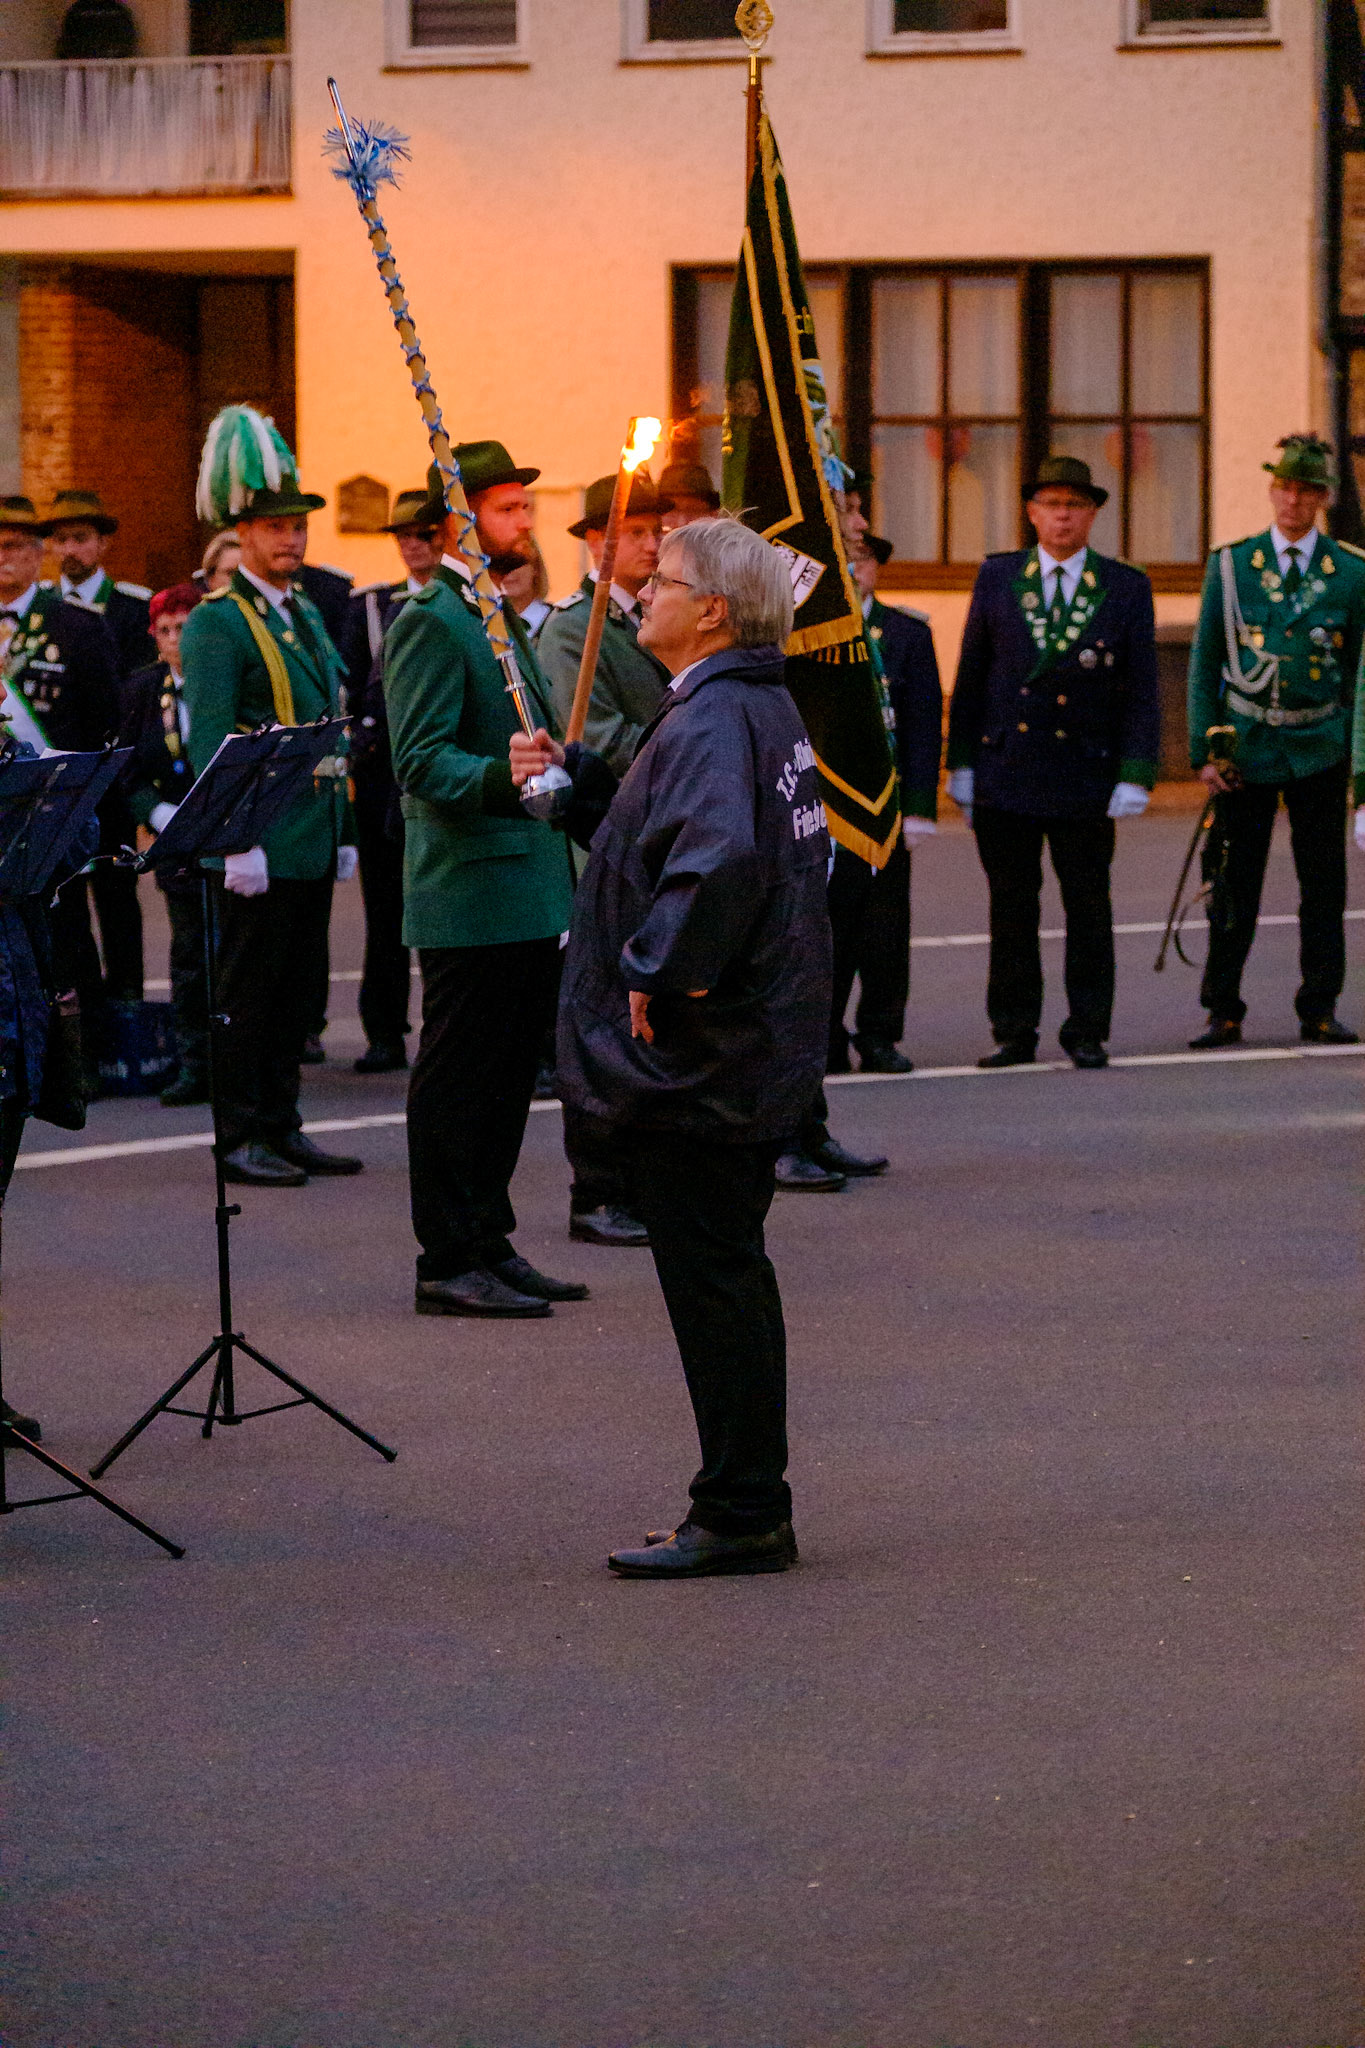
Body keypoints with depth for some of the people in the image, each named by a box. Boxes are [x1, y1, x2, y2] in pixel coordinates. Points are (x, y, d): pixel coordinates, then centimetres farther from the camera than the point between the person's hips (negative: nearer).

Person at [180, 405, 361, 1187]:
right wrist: (237, 843, -20)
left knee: (295, 990, 11)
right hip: (261, 849, -8)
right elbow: (209, 743, -14)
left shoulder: (308, 615, 17)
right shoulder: (217, 625, -9)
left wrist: (344, 830, 18)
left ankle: (283, 1128, 17)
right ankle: (242, 1137, 2)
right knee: (249, 993, -3)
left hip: (314, 846, 8)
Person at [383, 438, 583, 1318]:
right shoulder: (431, 621, -13)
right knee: (458, 1078, -4)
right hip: (471, 897, -10)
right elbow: (422, 760, -22)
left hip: (527, 897, 10)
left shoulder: (501, 616, 19)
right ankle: (449, 1263, 0)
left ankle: (488, 1243, 21)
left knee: (508, 1076, 14)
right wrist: (500, 777, -36)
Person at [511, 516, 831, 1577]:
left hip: (697, 1058, -10)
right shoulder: (763, 705, 13)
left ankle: (740, 1517, 2)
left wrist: (657, 972, -26)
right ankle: (752, 1509, 22)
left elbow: (718, 855, -36)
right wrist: (575, 777, 13)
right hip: (754, 1046, 10)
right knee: (729, 1273, 15)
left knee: (711, 1278, -4)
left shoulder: (712, 721, -20)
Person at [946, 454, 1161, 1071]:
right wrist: (961, 764, 3)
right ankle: (1015, 1033, 11)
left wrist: (1135, 777, -8)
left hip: (1084, 776, -1)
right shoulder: (997, 577, 6)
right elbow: (970, 677, 8)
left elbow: (1141, 691, 0)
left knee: (1088, 905, 3)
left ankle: (1087, 1032, 11)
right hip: (1005, 773, 1)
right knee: (1010, 905, 4)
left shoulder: (1126, 588, 2)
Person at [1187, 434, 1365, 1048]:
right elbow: (1203, 666, 4)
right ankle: (1223, 1013, 7)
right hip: (1246, 745, 0)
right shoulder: (1230, 566, 3)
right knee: (1234, 886, 1)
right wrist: (1204, 750, -3)